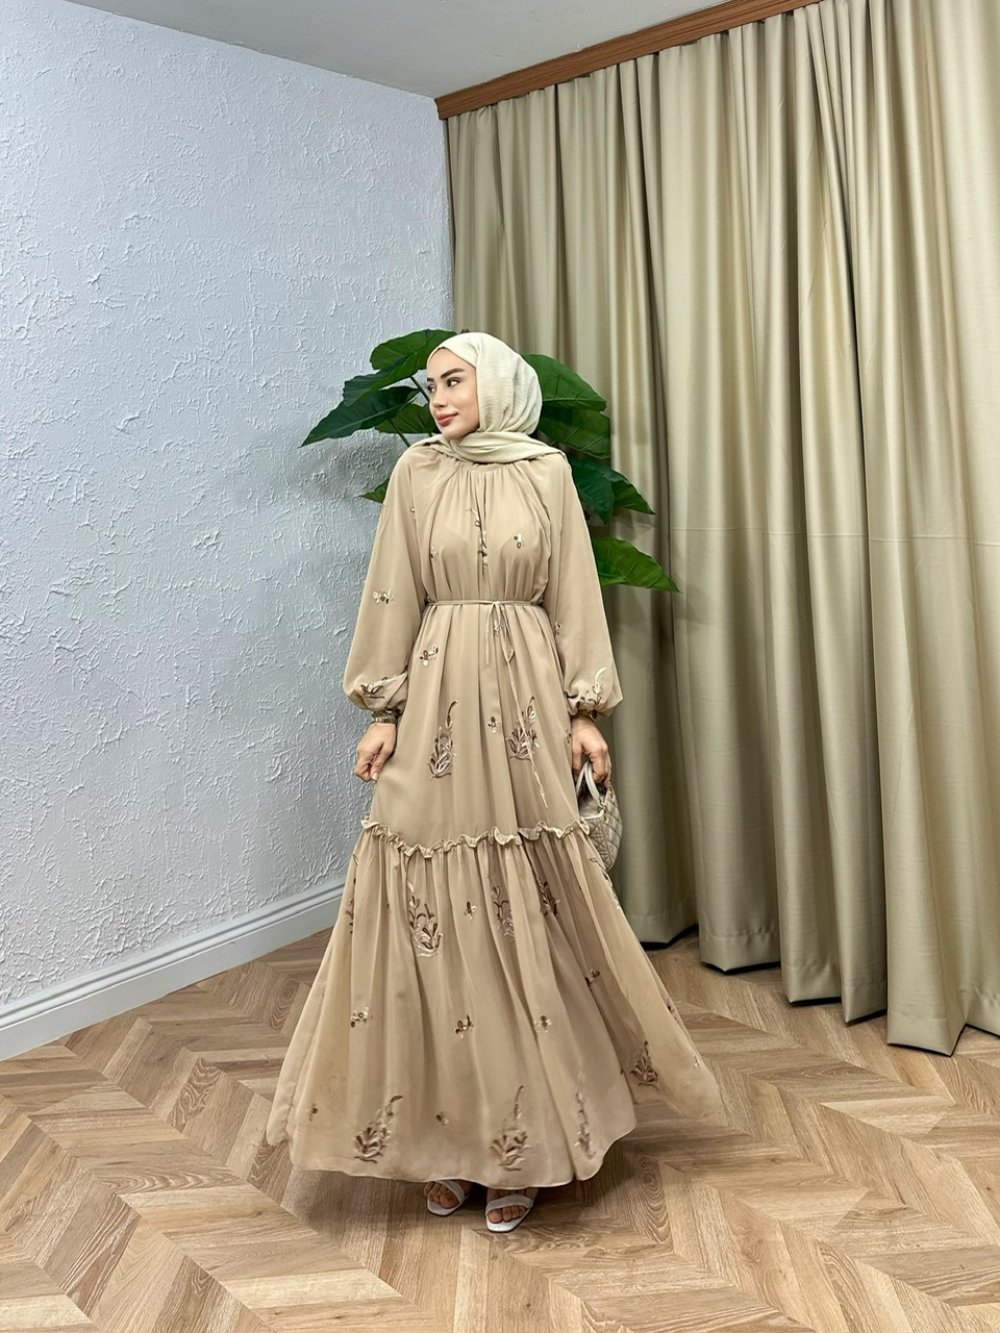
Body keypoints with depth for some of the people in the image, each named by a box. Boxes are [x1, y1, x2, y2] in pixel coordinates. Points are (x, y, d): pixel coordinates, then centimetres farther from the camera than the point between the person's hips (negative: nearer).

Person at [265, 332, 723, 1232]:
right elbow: (393, 598, 6)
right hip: (439, 696, 1)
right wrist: (384, 711, 0)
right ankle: (446, 1130, 17)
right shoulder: (416, 473, 7)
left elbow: (574, 596, 5)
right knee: (437, 912, 2)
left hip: (524, 696, 0)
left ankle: (523, 1132, 18)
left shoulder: (548, 471, 6)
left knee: (527, 909, 2)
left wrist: (585, 710, -1)